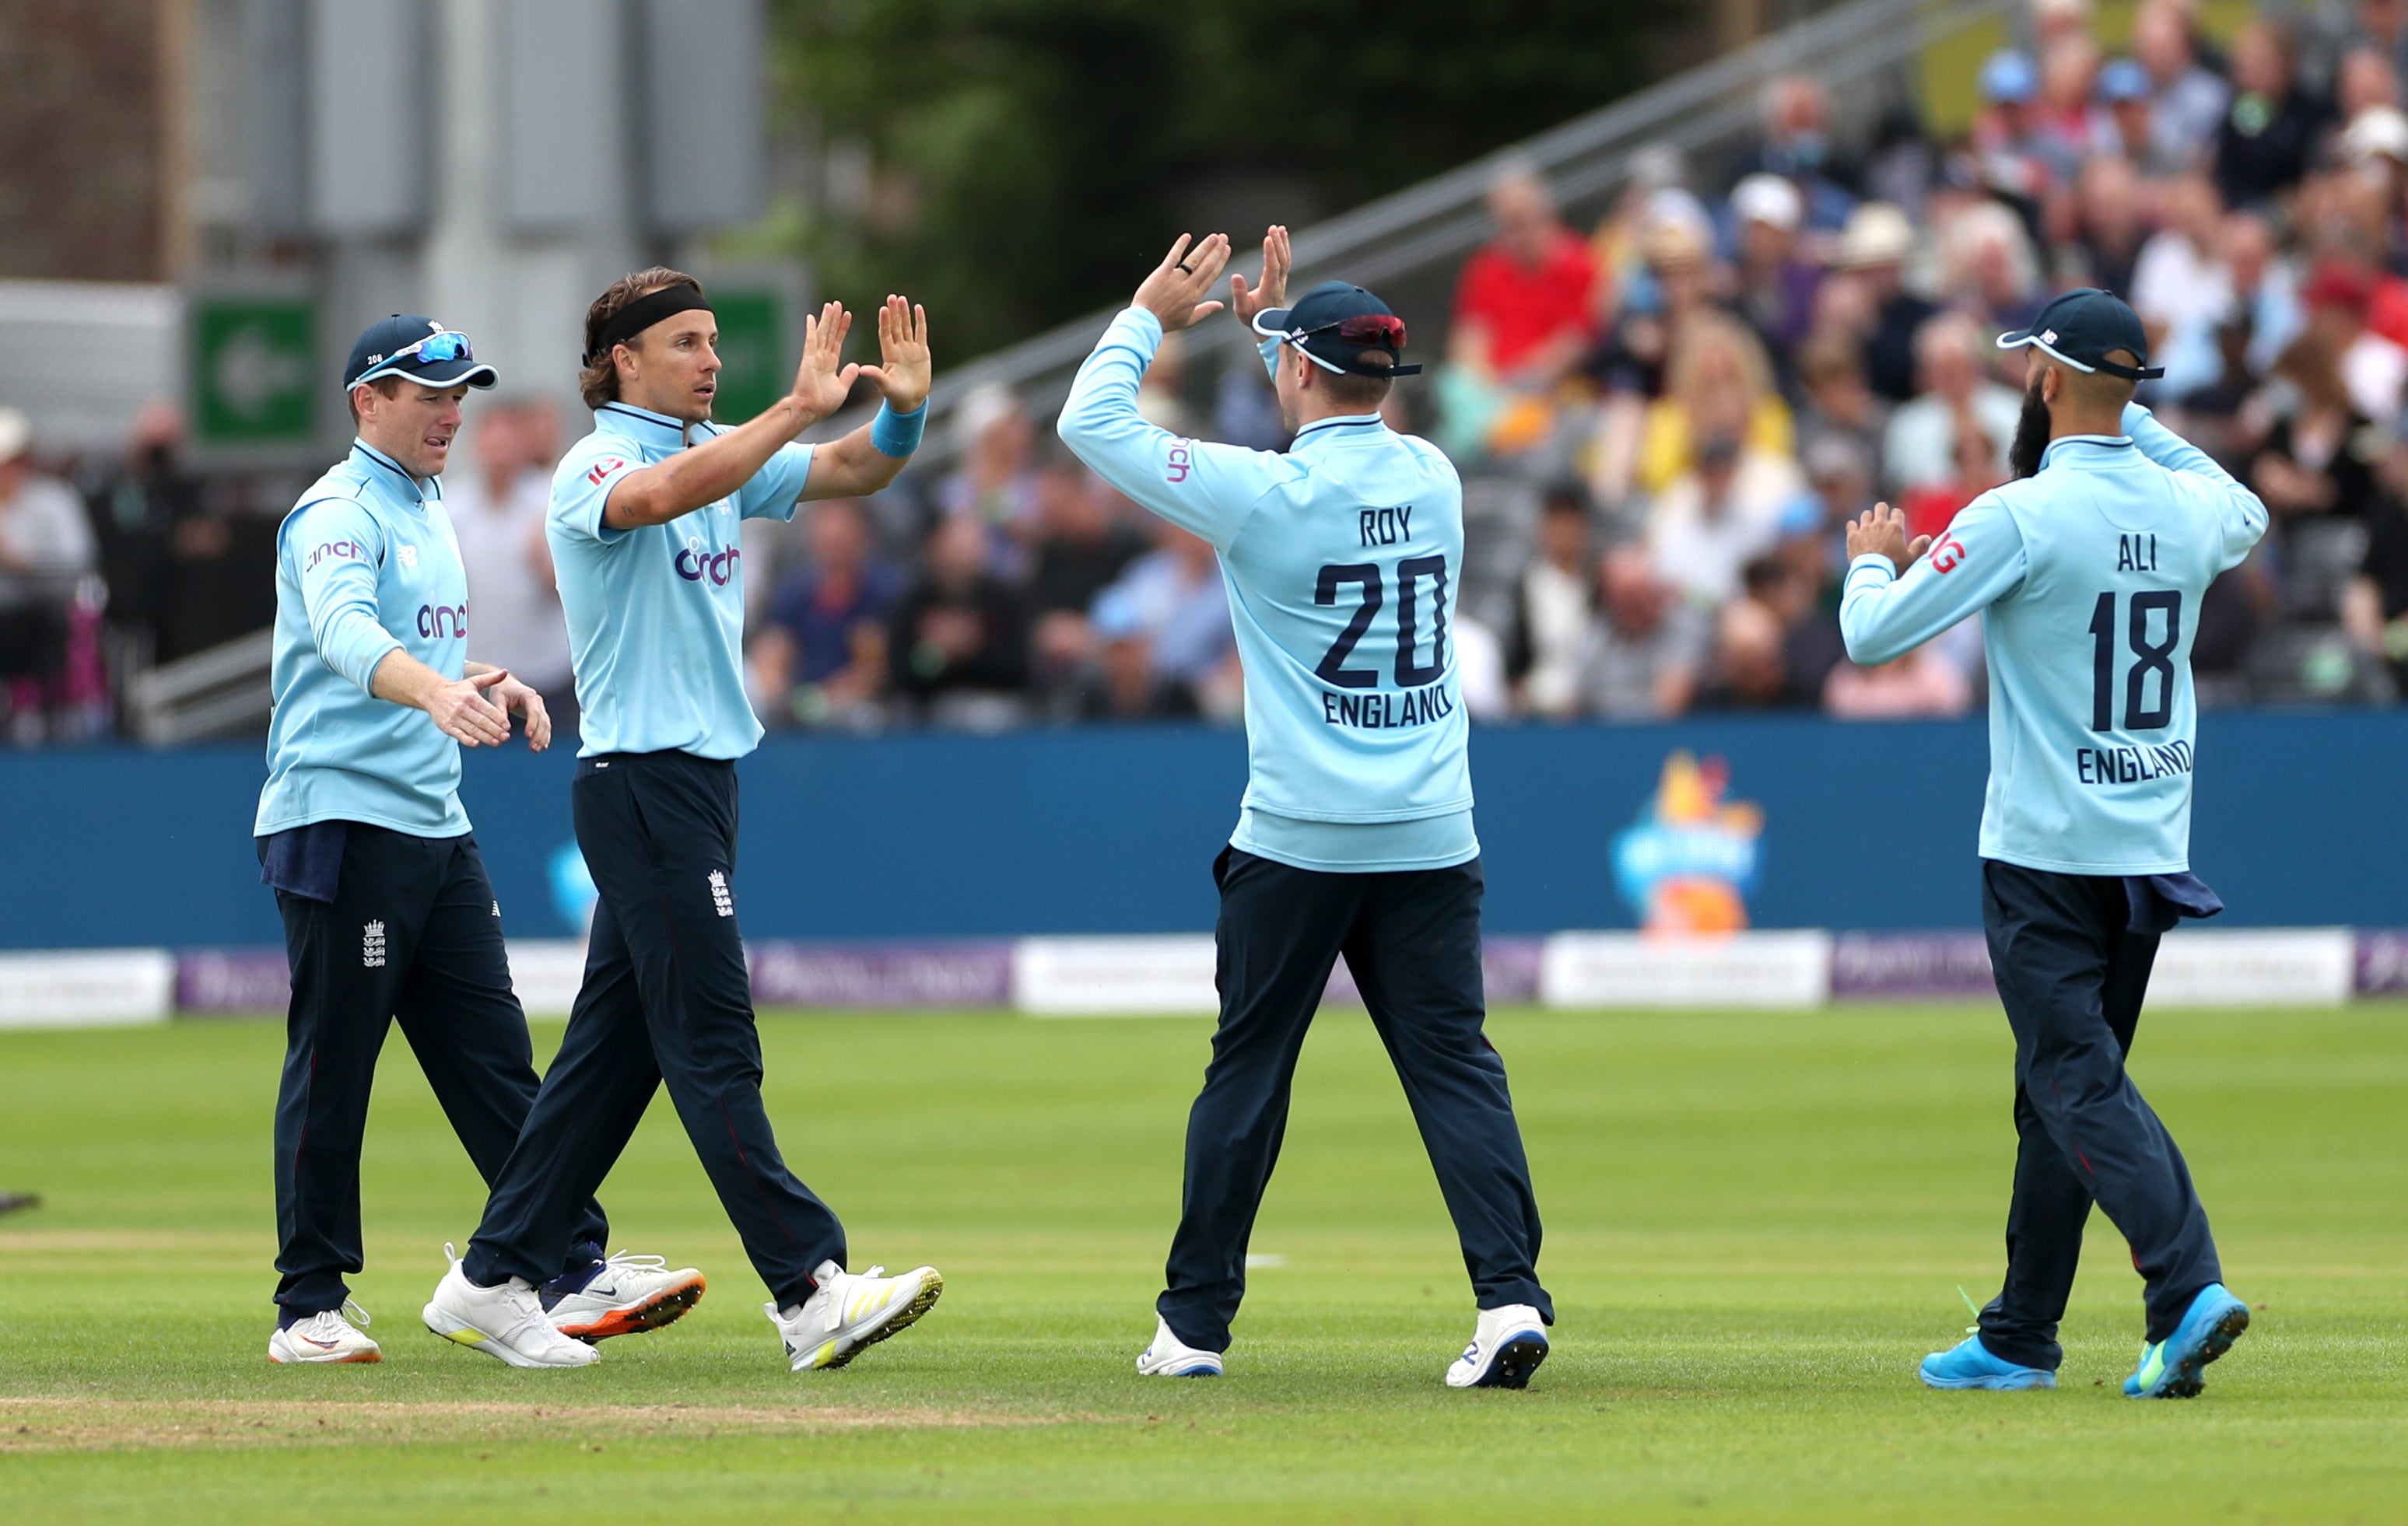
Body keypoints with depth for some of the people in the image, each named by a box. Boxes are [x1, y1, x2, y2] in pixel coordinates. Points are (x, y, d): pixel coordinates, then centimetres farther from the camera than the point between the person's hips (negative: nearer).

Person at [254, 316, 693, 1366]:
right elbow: (344, 630, -32)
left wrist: (492, 683, 8)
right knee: (331, 1071, -4)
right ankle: (310, 1308, 2)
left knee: (495, 1060, 4)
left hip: (437, 826, 9)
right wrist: (436, 691, -50)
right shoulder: (337, 514, -12)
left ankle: (573, 1276, 2)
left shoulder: (430, 510, 18)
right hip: (342, 819, -9)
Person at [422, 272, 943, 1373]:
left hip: (701, 781, 9)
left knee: (616, 1048, 10)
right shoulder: (594, 467, -10)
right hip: (640, 778, -9)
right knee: (711, 1042, -11)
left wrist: (903, 410, -14)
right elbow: (662, 494, -33)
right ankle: (810, 1291, -17)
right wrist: (796, 409, -37)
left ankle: (493, 1283, 15)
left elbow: (855, 470, 8)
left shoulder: (727, 459, 16)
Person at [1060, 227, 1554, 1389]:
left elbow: (1091, 422, -2)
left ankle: (1195, 1320, 15)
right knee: (1455, 1065, 0)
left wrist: (1151, 316, 11)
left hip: (1295, 845, -3)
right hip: (1431, 844, 3)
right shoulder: (1432, 476, 5)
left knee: (1247, 1070, 8)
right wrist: (1275, 320, 31)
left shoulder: (1262, 495, -10)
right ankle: (1510, 1294, -17)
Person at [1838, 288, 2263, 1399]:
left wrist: (1871, 559, 10)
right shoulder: (2187, 510, 5)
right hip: (2155, 851, 7)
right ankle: (2020, 1338, 21)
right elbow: (2249, 516, 33)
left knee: (2082, 1084, -10)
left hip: (2045, 858, -7)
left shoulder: (2021, 516, -14)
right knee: (2062, 1087, 15)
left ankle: (2190, 1288, -28)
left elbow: (1871, 636, -12)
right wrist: (2139, 425, 32)